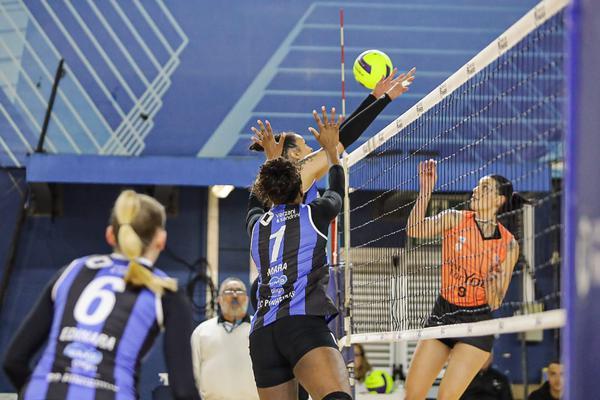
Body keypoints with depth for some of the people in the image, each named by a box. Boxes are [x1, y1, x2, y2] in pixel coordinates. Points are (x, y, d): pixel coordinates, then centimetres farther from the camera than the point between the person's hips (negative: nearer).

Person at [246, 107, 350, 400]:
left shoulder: (256, 225, 21)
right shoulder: (313, 214, 11)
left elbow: (254, 201, 48)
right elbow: (337, 191, 36)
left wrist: (272, 158, 59)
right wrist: (331, 148, 50)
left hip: (262, 334, 6)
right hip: (303, 322, -6)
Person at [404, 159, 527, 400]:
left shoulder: (508, 244, -6)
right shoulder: (455, 220, -3)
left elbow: (495, 303, -5)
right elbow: (415, 230, -21)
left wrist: (491, 281, -25)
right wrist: (425, 191, -28)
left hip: (476, 321, -3)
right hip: (442, 314, 3)